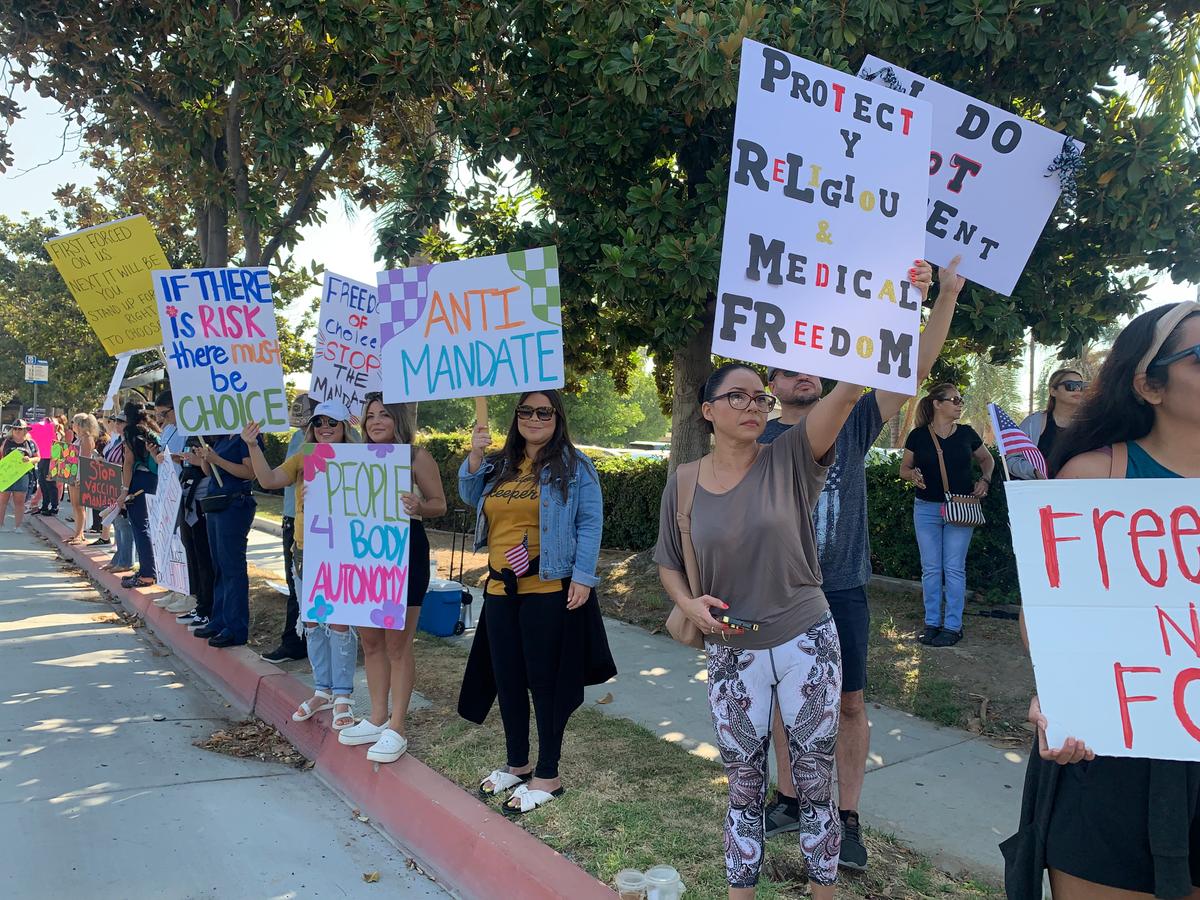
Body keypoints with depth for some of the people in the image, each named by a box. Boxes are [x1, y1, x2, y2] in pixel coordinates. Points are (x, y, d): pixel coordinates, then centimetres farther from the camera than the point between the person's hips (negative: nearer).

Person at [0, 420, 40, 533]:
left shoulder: (30, 443, 5)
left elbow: (37, 458, 9)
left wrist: (30, 460, -11)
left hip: (22, 475, 1)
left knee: (19, 502, 6)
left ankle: (17, 525, 13)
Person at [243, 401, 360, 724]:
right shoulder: (302, 459, 7)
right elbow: (269, 480, -7)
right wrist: (253, 446, -17)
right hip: (306, 551, 6)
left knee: (339, 623, -2)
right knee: (312, 623, 14)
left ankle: (343, 695, 11)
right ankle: (322, 689, 28)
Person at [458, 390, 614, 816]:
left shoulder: (574, 466, -4)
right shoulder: (500, 464, 14)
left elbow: (590, 524, -8)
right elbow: (470, 497, 11)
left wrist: (582, 577, -16)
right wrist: (475, 456, -5)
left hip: (550, 590, -6)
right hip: (501, 589, 6)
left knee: (545, 681, 3)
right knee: (507, 680, 14)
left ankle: (547, 776, 16)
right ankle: (517, 764, 32)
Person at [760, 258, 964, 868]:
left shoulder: (852, 422, -1)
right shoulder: (757, 442, 1)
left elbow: (916, 369, -10)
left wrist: (945, 297, -21)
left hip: (841, 588, -1)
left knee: (850, 703, 3)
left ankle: (846, 818, 16)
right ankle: (789, 799, 29)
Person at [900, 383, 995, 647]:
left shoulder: (966, 433, 2)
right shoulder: (918, 436, -2)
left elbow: (987, 459, 17)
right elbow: (904, 467, 6)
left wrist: (985, 480, -1)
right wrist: (912, 474, -16)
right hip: (926, 508, 0)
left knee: (954, 568, 1)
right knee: (930, 568, 6)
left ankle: (953, 626, 10)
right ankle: (932, 622, 17)